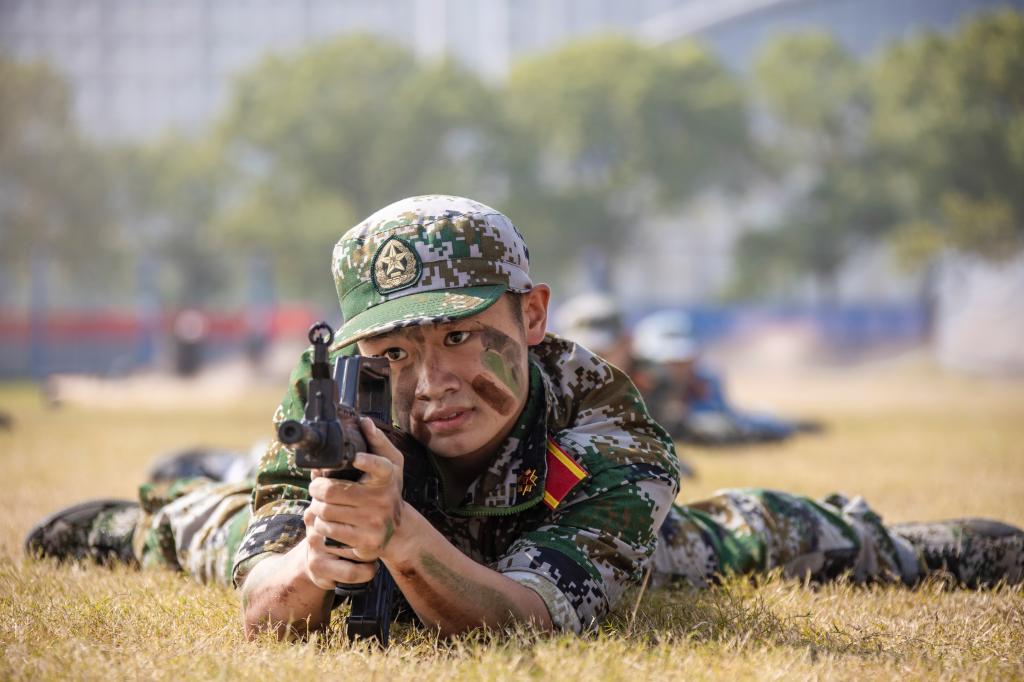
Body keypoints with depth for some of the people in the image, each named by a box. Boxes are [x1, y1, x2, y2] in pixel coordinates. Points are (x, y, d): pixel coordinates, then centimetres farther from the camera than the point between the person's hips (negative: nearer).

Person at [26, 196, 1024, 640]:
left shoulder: (612, 431, -46)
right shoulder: (328, 404, -42)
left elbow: (529, 617, -56)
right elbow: (263, 610, -46)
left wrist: (403, 539, -74)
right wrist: (313, 567, -70)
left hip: (562, 525, 0)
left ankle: (891, 542, 58)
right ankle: (143, 512, 63)